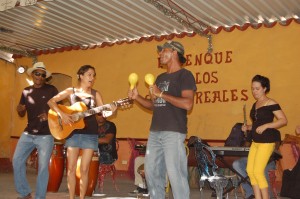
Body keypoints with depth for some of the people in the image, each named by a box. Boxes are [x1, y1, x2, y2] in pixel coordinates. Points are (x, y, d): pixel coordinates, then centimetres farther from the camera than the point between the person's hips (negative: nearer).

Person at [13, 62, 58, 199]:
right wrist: (19, 109, -7)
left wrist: (50, 115, -19)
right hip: (28, 133, 4)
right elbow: (22, 114, 16)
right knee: (17, 161, 0)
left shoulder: (51, 90, -2)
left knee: (43, 166, -4)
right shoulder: (26, 91, 10)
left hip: (45, 135, -4)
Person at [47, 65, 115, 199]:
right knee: (71, 168, 3)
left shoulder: (95, 94, 5)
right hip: (73, 133, 0)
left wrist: (110, 110, -20)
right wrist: (62, 114, -16)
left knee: (84, 169, 2)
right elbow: (51, 101, -2)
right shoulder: (71, 91, 3)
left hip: (90, 134, 0)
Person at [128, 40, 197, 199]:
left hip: (173, 132, -8)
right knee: (151, 171, 10)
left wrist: (161, 94, -16)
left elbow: (187, 104, -18)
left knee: (175, 173, -8)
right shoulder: (160, 77, 20)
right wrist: (137, 97, 8)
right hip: (155, 132, 8)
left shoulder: (184, 75, -4)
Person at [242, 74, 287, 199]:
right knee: (250, 170, 4)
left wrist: (265, 126, -22)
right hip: (256, 141, 8)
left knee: (258, 172, -10)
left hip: (267, 141, -8)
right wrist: (248, 127, 8)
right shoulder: (255, 105, 15)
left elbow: (283, 120, -14)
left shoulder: (271, 103, -9)